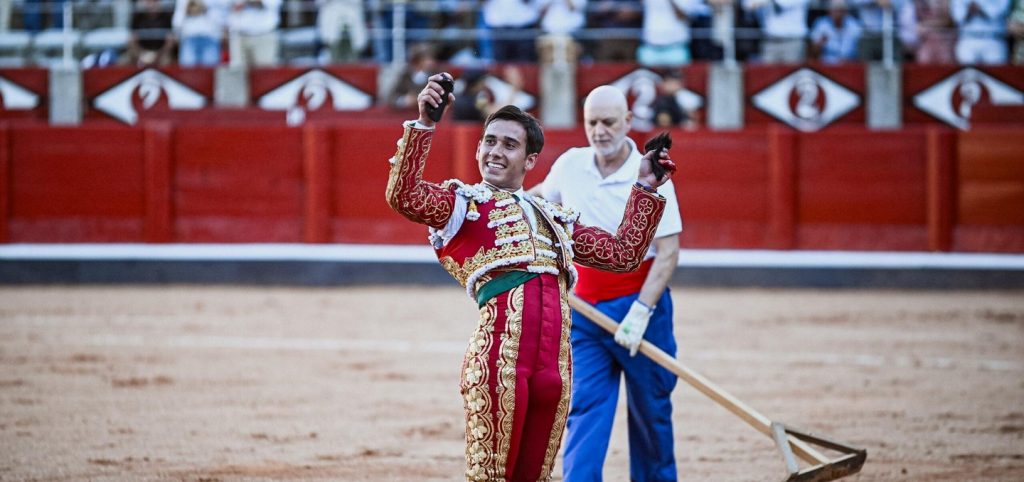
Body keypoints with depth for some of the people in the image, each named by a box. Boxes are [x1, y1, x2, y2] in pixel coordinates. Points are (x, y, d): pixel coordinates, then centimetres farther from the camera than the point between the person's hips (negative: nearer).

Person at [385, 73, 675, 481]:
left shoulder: (553, 218, 27)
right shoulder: (462, 204, 11)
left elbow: (624, 252, 29)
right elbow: (403, 196, -8)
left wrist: (645, 189, 24)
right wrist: (424, 124, -16)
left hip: (554, 363, 5)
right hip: (498, 355, -5)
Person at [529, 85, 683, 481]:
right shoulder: (570, 165, 2)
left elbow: (668, 252, -14)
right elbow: (541, 195, 26)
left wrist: (640, 313, -22)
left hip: (641, 303, -3)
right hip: (585, 310, 3)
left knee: (650, 410, 8)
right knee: (584, 407, -7)